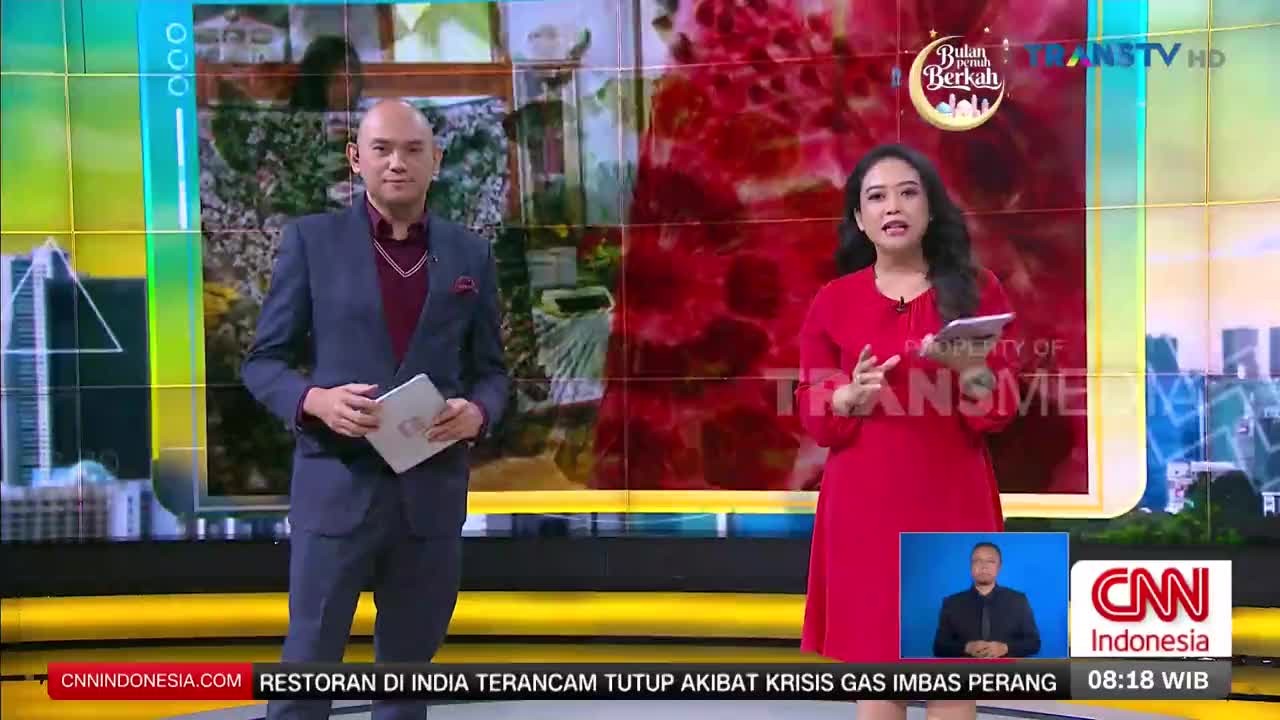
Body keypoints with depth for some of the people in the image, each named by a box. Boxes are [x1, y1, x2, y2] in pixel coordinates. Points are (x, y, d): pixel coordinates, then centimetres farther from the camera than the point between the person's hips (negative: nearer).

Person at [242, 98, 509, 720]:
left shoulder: (470, 254, 7)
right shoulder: (310, 240, 1)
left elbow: (491, 370, 11)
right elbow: (263, 361, 2)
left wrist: (477, 413, -12)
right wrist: (316, 400, -19)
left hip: (432, 492, 2)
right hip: (337, 487, -2)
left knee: (409, 664, 14)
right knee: (308, 664, 4)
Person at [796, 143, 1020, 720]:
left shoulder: (976, 290, 4)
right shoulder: (833, 301, 4)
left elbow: (998, 411, -1)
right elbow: (813, 418, 2)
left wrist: (970, 368, -21)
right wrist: (852, 395, -18)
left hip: (952, 500, 0)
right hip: (863, 504, 0)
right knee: (873, 661, 2)